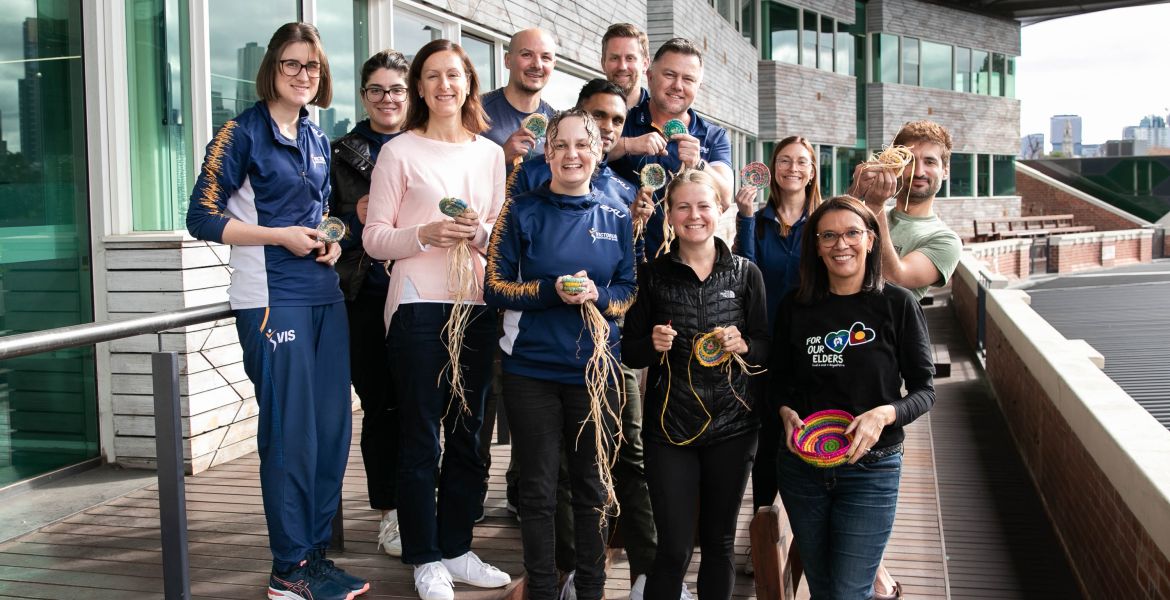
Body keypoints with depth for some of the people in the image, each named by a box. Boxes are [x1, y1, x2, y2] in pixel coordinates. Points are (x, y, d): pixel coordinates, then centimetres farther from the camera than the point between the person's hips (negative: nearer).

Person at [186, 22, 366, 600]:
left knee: (332, 428, 8)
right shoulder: (243, 132, -4)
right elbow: (202, 217, -8)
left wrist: (330, 241, 5)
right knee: (290, 433, -4)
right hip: (271, 297, -7)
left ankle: (316, 551, 21)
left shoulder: (317, 139, 15)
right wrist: (280, 236, -14)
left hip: (324, 294, 7)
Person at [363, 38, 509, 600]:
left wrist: (481, 232, -8)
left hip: (477, 305, 4)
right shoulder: (399, 151, 0)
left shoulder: (490, 153, 11)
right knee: (421, 435, 2)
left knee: (467, 431, 11)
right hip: (419, 305, -4)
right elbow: (374, 237, -3)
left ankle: (456, 548, 25)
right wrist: (425, 235, -19)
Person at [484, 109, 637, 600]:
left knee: (593, 486, 12)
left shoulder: (616, 217, 4)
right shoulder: (522, 212, -2)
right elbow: (495, 288, -3)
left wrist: (598, 295, -13)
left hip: (595, 369, 2)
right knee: (538, 490, 7)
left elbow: (629, 290, 8)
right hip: (531, 369, -2)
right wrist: (551, 290, -18)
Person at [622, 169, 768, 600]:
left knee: (720, 541, 12)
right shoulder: (653, 276, 1)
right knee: (675, 548, -1)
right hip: (669, 425, -1)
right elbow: (630, 353, 5)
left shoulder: (745, 273, 2)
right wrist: (653, 345, -16)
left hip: (731, 424, 1)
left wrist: (743, 346, -15)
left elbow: (767, 345, 6)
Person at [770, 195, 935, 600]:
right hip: (802, 466, 3)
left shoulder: (897, 304, -7)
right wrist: (786, 412, -10)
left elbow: (924, 390, -4)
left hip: (871, 468, -3)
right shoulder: (795, 308, 0)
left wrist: (884, 414, -23)